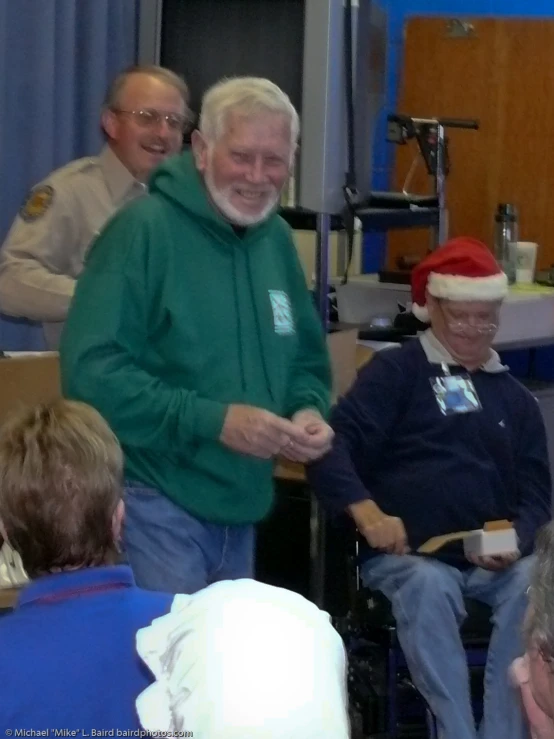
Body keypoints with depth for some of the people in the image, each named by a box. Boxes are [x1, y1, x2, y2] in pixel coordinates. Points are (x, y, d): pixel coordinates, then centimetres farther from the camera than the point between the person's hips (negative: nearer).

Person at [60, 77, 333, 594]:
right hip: (155, 507, -7)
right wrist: (212, 420, -25)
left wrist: (309, 412, -4)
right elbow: (92, 372, -21)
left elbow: (307, 362, 19)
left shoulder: (276, 238, 9)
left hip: (242, 509, 8)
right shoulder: (144, 228, -14)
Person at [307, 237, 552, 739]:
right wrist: (367, 513, -24)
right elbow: (335, 444, -5)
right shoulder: (397, 372, 7)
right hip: (406, 556, -3)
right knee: (428, 585, -38)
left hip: (491, 560, 3)